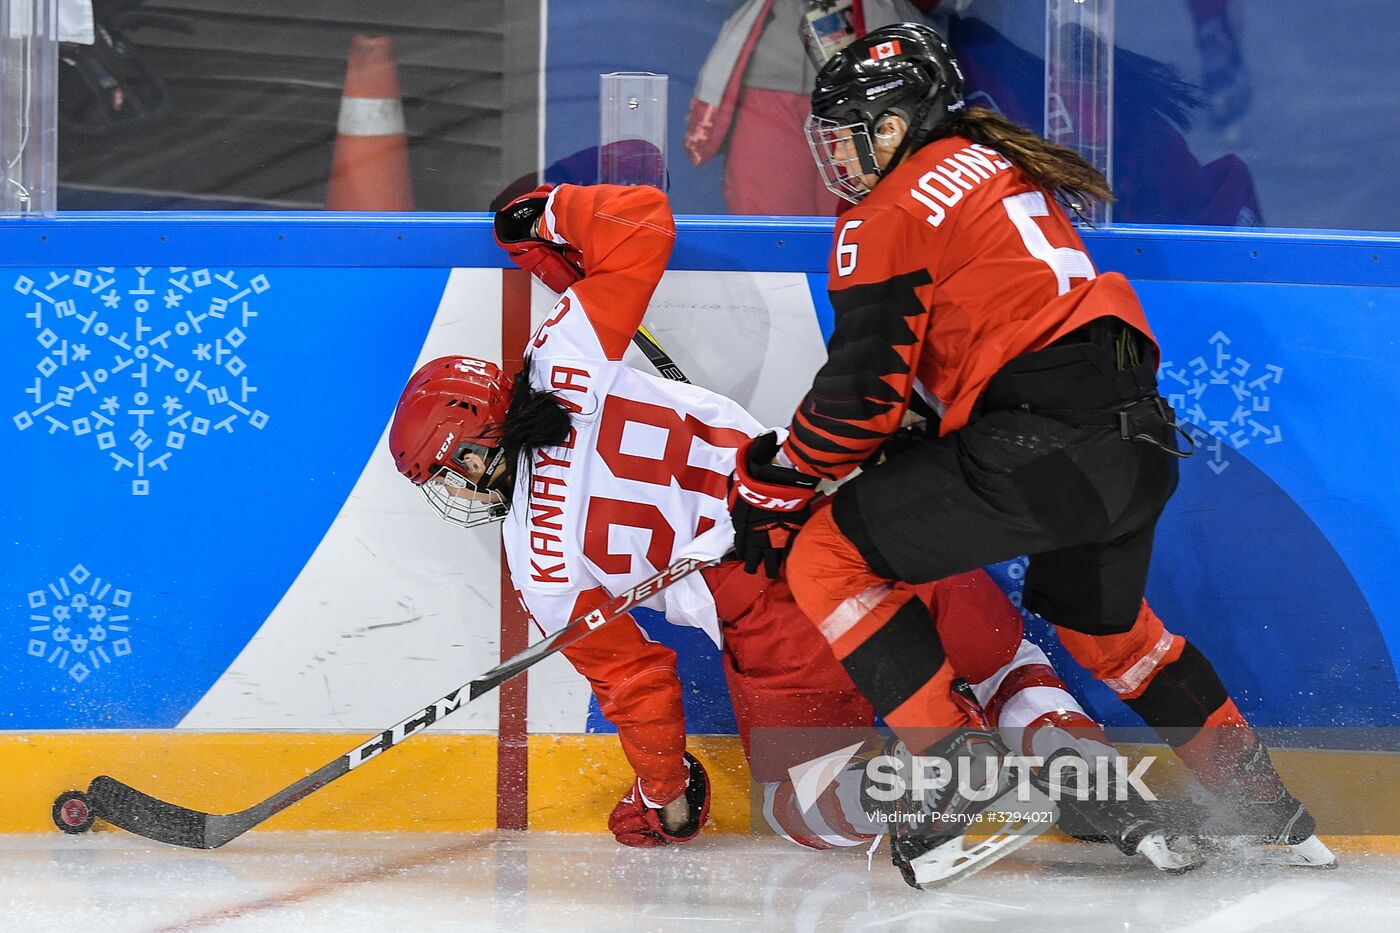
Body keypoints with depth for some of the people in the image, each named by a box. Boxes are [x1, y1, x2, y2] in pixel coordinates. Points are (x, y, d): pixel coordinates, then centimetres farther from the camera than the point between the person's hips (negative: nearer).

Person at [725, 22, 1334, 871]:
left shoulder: (888, 218, -3)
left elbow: (865, 393, -5)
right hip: (1141, 433, 9)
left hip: (1047, 447, -9)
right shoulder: (1001, 165, 23)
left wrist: (775, 483, 7)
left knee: (829, 557, -2)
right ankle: (1272, 815, 36)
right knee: (1104, 626, 33)